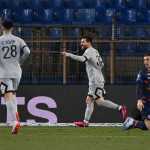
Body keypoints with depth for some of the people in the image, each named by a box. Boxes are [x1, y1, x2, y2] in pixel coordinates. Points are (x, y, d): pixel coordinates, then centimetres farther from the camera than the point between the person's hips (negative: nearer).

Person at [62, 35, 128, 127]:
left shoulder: (90, 50, -9)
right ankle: (85, 122, 7)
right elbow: (101, 65, 28)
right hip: (93, 81, 10)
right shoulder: (95, 51, 22)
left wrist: (69, 55, -30)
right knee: (89, 100, 8)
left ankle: (120, 108, -16)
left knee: (99, 101, -14)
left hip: (96, 80, -10)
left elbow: (82, 59, -28)